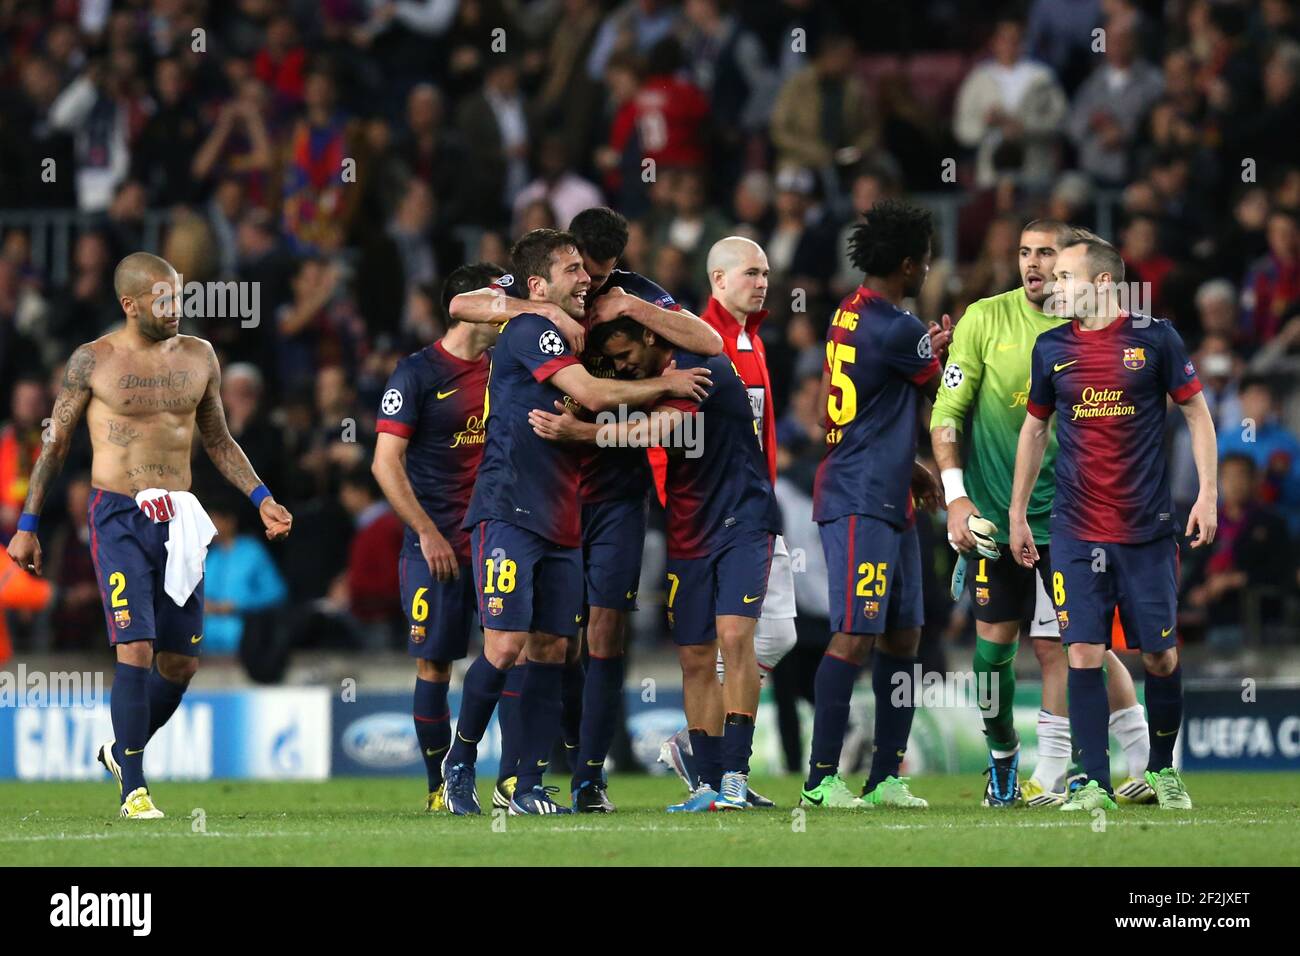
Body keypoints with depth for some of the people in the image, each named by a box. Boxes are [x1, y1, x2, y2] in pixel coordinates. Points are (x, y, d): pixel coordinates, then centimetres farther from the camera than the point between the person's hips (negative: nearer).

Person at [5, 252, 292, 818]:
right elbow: (56, 445, 5)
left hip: (178, 520, 5)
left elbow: (217, 439, 20)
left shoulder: (198, 357, 9)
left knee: (182, 660, 6)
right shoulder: (93, 362, -3)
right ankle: (132, 788, -9)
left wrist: (260, 498, 9)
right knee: (136, 649, -15)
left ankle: (121, 750, 30)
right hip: (119, 517, -5)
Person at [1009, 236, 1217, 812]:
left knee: (1160, 657, 5)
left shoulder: (1154, 337, -3)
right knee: (1083, 655, -8)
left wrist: (1208, 493, -4)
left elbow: (1196, 413, 4)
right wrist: (1017, 513, 16)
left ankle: (1162, 771, 24)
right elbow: (1034, 429, 17)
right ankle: (1093, 784, -3)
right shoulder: (1052, 348, 6)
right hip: (1076, 528, 2)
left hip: (1148, 527, -2)